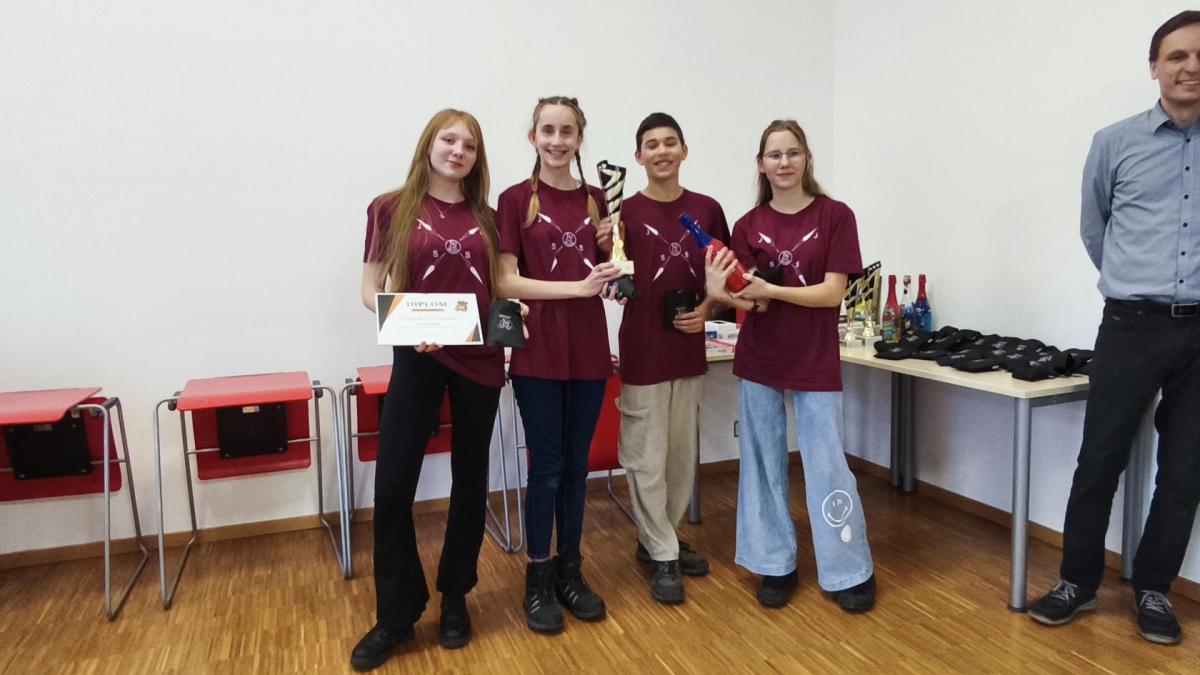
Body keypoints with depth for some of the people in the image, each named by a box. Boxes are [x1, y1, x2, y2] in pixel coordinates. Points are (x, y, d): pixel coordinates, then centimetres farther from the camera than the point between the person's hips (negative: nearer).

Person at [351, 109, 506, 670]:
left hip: (479, 361, 3)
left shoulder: (485, 218, 9)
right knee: (393, 485, -4)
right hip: (417, 359, -3)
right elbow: (372, 293, 0)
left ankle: (455, 600, 29)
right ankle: (395, 616, 16)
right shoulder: (391, 209, 1)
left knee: (471, 480, 10)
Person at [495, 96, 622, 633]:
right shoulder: (516, 199, -3)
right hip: (538, 350, -4)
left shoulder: (595, 199, 9)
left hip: (588, 348, 4)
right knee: (546, 467, 2)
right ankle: (537, 579, 19)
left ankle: (570, 571, 26)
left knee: (577, 464, 12)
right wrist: (578, 286, -18)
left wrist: (612, 245, -5)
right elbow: (506, 282, -9)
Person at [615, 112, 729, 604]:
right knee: (647, 457, 2)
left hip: (689, 348, 5)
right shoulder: (625, 212, -6)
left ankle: (657, 539, 33)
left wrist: (706, 308, -5)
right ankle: (663, 555, 18)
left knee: (682, 453, 15)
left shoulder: (707, 209, 4)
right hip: (643, 350, -4)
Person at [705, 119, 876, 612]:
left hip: (815, 363, -2)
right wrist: (723, 293, -25)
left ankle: (849, 572, 19)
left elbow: (833, 292, -11)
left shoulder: (835, 216, -4)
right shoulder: (748, 226, 3)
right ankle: (775, 565, 24)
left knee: (827, 467, 2)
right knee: (763, 465, 9)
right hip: (758, 363, 3)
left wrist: (770, 290, -23)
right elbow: (753, 301, -3)